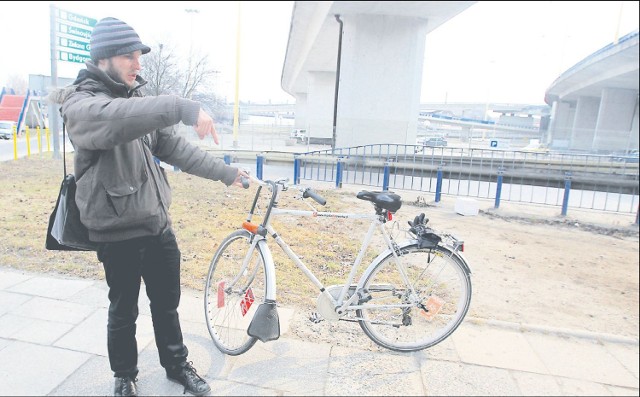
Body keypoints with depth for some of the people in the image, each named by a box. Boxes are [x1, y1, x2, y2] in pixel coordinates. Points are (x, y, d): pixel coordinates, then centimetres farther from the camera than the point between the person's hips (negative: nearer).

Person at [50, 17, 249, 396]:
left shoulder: (137, 99, 9)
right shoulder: (81, 105, -13)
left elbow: (175, 147, 10)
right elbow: (116, 119, -37)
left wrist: (225, 172, 8)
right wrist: (180, 107, -49)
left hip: (159, 224, 6)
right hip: (119, 232, -6)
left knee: (167, 304, 18)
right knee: (124, 311, 12)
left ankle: (177, 365, 38)